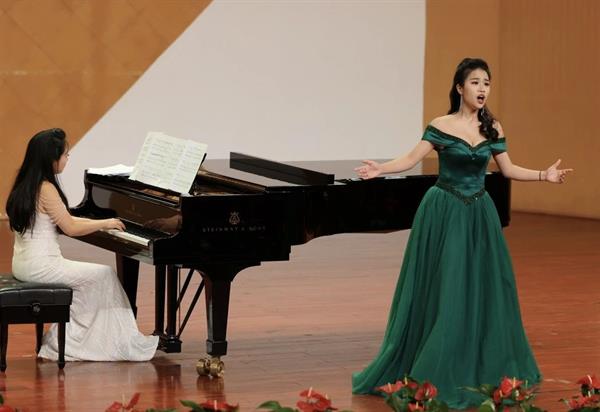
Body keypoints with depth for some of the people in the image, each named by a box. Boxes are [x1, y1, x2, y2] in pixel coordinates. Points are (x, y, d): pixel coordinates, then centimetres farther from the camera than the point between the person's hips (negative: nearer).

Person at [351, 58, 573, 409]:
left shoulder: (492, 128, 4)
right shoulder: (441, 126, -8)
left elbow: (509, 170, 10)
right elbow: (412, 159, -12)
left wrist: (544, 175, 1)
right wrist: (380, 169, -27)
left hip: (479, 216, 4)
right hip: (445, 214, -4)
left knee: (482, 290, 6)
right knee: (442, 292, -2)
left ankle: (485, 369, 19)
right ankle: (434, 372, 9)